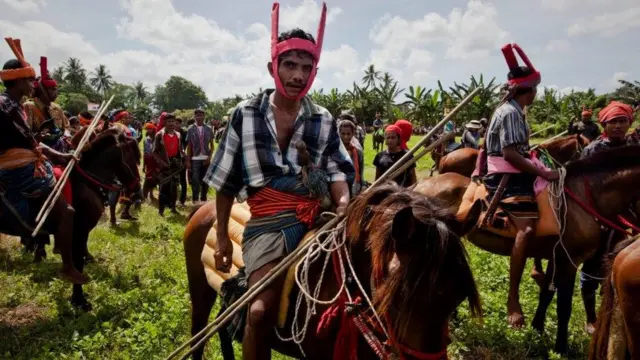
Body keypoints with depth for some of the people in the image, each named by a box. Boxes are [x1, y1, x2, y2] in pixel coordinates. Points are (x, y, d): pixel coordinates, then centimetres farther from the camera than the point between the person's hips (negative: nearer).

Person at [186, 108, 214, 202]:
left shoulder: (208, 129, 4)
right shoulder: (191, 129, 1)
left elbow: (212, 145, 7)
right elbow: (189, 147, 4)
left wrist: (209, 157, -7)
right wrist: (188, 161, -1)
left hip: (206, 158, 2)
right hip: (195, 159, -2)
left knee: (205, 180, 8)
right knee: (195, 181, -5)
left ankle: (203, 200, 19)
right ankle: (195, 201, -2)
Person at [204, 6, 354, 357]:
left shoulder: (324, 121, 10)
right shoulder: (245, 115, 4)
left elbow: (336, 171, 6)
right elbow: (226, 182, 7)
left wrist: (343, 203, -17)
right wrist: (222, 237, 7)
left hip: (317, 217, 3)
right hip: (268, 221, -3)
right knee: (261, 310, -15)